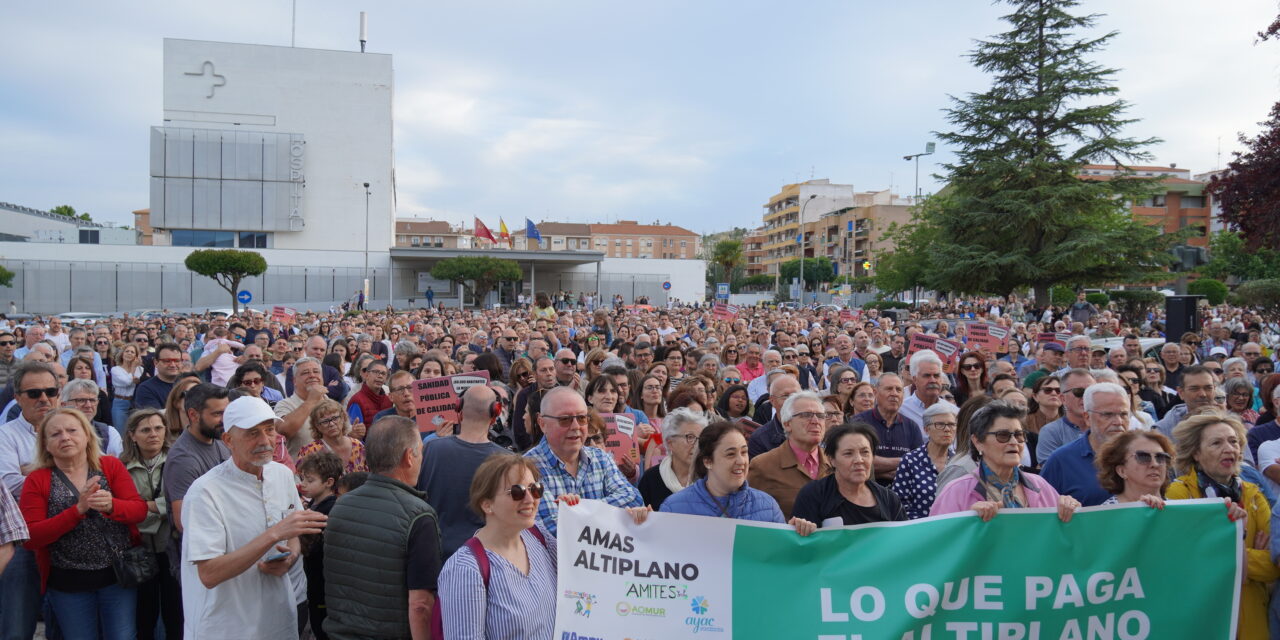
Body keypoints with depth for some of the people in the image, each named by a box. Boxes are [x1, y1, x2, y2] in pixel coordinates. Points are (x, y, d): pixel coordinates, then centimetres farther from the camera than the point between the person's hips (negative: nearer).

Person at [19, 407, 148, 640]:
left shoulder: (111, 466, -3)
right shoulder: (37, 481, -4)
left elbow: (139, 510, -8)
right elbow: (30, 538, -12)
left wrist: (111, 505, -30)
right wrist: (79, 509, -25)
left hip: (119, 575, 0)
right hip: (68, 583, 0)